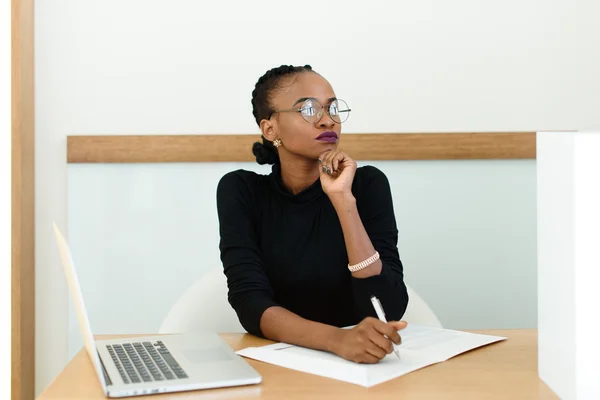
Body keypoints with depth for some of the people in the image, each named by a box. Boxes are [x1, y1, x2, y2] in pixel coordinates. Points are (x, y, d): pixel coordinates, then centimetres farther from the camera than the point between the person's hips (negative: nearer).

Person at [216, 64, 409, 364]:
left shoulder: (368, 184, -5)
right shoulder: (240, 190, -4)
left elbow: (389, 310, -13)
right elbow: (251, 304, -15)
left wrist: (343, 200, -20)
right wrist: (337, 340, -31)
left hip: (356, 363, 1)